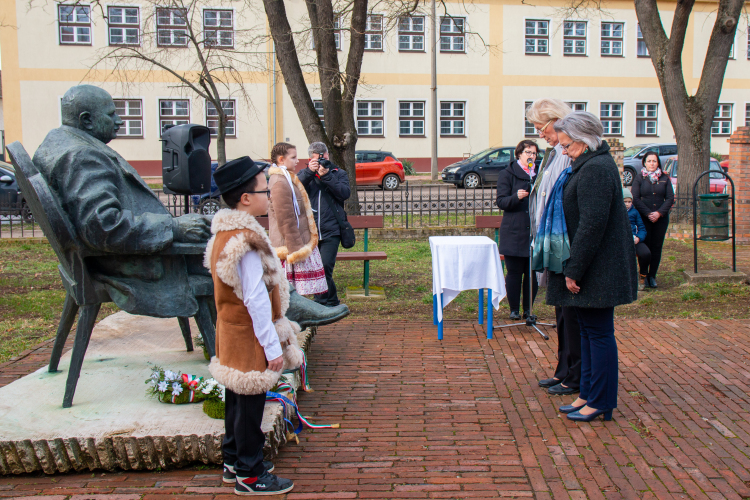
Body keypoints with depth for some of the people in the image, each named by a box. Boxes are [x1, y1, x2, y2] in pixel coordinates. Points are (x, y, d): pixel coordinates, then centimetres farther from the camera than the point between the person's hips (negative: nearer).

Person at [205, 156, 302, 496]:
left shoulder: (224, 233, 7)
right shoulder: (247, 242, -25)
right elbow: (256, 300, -25)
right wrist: (273, 347, -20)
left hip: (232, 332, 10)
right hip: (249, 339, -10)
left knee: (237, 398, 20)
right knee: (250, 403, 2)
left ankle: (233, 462, 34)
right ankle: (249, 475, 15)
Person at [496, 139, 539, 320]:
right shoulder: (507, 174, 3)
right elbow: (501, 201, -5)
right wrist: (516, 197, -22)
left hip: (535, 231, 3)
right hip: (514, 232, -3)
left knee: (533, 272, 5)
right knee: (514, 272, 1)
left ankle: (528, 308, 17)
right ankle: (514, 309, 12)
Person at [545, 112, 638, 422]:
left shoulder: (596, 170, -20)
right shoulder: (588, 166, 14)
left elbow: (592, 224, -25)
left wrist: (574, 270, -21)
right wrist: (573, 268, 17)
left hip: (598, 269, -11)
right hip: (591, 268, 11)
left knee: (599, 333, -2)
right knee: (588, 331, 16)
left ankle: (601, 403, 8)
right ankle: (589, 394, 26)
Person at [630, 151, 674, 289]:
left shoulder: (664, 179, 9)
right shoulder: (639, 179, 3)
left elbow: (670, 198, 3)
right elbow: (635, 199, -5)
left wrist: (659, 213, -11)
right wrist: (648, 213, -14)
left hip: (661, 219, 2)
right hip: (644, 218, -2)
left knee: (657, 247, 3)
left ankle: (652, 276, 9)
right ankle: (643, 275, 6)